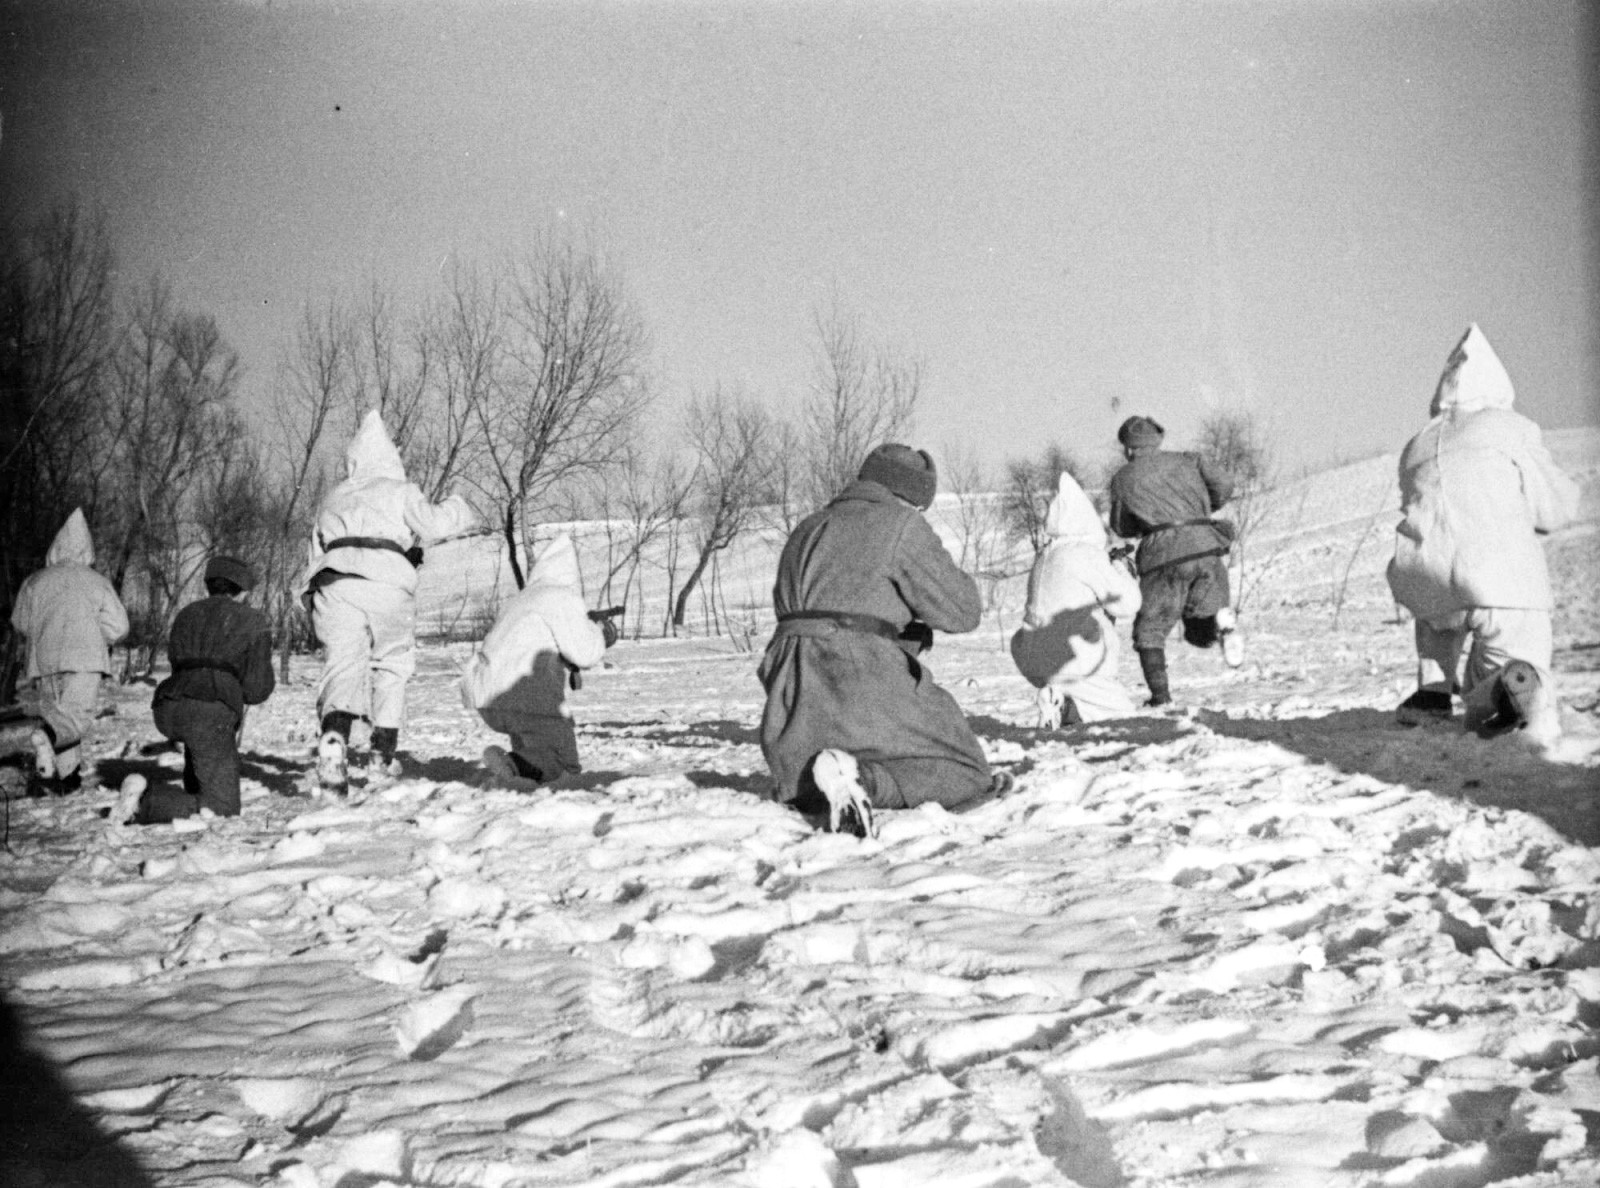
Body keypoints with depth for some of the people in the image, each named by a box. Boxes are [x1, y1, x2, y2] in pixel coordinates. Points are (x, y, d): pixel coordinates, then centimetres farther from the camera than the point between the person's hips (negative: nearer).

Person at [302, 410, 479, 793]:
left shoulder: (332, 500, 27)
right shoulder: (400, 492, 14)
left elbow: (317, 554, 29)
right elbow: (431, 524, -2)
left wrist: (314, 604, 35)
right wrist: (460, 511, 17)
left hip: (334, 585, 2)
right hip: (387, 585, -2)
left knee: (343, 663, -6)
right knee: (391, 665, 14)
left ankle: (334, 734, -36)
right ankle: (382, 755, 13)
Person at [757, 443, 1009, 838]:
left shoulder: (807, 529, 23)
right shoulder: (901, 525, -1)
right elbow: (961, 611, -1)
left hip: (792, 705, 8)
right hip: (862, 685, -7)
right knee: (966, 775, -1)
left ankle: (804, 783, -3)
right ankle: (861, 776, -23)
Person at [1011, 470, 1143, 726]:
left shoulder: (1044, 557, 12)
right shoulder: (1088, 554, -8)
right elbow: (1127, 604, -5)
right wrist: (1121, 571, 13)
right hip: (1073, 661, -5)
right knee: (1123, 710, 10)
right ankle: (1067, 704, -13)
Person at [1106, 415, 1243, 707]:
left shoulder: (1122, 479, 18)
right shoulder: (1187, 460, 22)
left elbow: (1122, 528, 27)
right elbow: (1224, 486, 9)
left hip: (1165, 554, -2)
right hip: (1206, 547, 2)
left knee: (1149, 631, 15)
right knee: (1200, 634, 15)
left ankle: (1160, 695, -2)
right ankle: (1222, 622, -19)